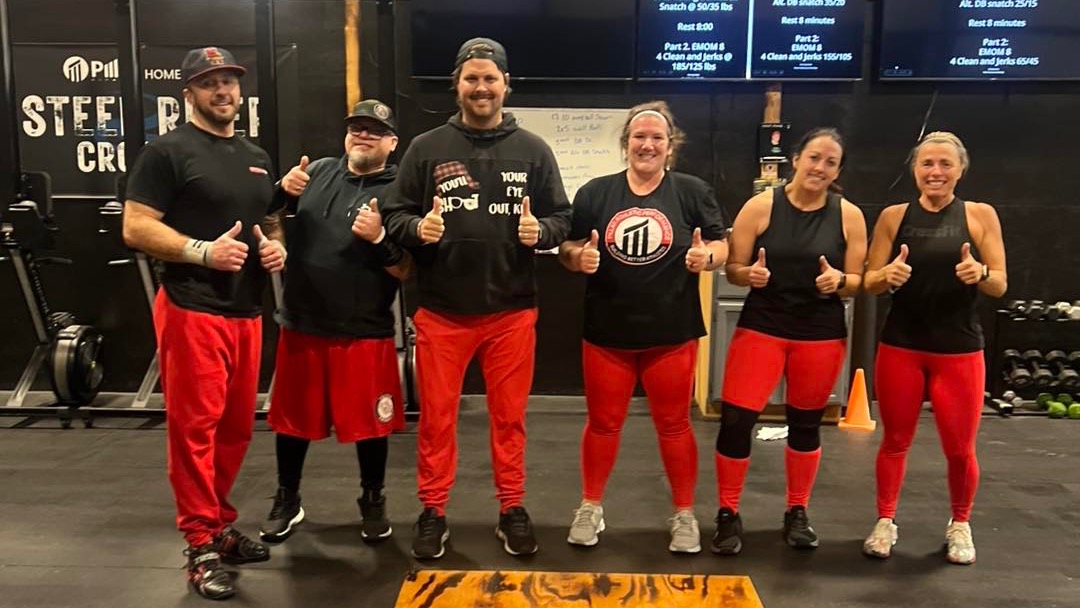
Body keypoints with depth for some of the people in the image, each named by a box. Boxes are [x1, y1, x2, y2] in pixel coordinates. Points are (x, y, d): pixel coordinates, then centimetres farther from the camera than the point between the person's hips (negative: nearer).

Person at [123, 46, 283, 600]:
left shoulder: (257, 158, 18)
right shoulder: (168, 151, -4)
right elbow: (135, 227, -10)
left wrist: (278, 250, 4)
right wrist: (203, 251, -20)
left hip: (247, 313, 7)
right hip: (192, 311, -7)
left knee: (236, 428, 13)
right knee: (194, 429, -3)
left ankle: (220, 525, 28)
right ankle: (201, 544, 8)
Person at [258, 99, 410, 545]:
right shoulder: (319, 171, 6)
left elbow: (408, 271, -8)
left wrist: (379, 239, -25)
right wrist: (282, 191, -3)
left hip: (364, 332, -3)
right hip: (300, 324, 4)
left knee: (369, 422, 7)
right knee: (293, 419, 15)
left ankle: (373, 502, 28)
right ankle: (287, 500, 34)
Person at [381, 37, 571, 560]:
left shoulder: (533, 150, 4)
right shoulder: (426, 148, 2)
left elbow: (562, 219, 5)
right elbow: (394, 216, 2)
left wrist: (539, 231, -16)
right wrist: (418, 227, -19)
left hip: (512, 311, 1)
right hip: (441, 311, 0)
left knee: (509, 417, 12)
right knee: (436, 418, 9)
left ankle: (512, 509, 29)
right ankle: (432, 512, 27)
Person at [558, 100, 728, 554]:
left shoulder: (692, 192, 0)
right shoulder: (595, 193, 3)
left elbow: (723, 247, 2)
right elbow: (567, 249, 7)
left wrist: (707, 256, -20)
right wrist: (578, 256, -15)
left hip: (671, 334, -1)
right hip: (606, 332, 1)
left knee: (673, 424, 11)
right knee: (602, 422, 13)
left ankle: (684, 514, 27)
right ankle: (590, 507, 31)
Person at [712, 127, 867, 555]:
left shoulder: (849, 216, 0)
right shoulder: (761, 206, -4)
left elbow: (858, 282, 4)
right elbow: (732, 270, -1)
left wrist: (839, 280, -18)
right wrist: (750, 274, -23)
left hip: (822, 335, 2)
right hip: (761, 328, -1)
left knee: (805, 423, 13)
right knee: (735, 420, -8)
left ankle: (797, 513, 32)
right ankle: (728, 515, 11)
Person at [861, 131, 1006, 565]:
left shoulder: (980, 215, 1)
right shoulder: (894, 216, 2)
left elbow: (1000, 286, 1)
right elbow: (870, 283, 4)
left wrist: (981, 274, -21)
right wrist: (889, 277, -19)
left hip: (960, 350, 0)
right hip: (900, 346, 1)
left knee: (960, 448, 6)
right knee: (895, 441, 10)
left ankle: (960, 525, 32)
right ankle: (885, 522, 27)